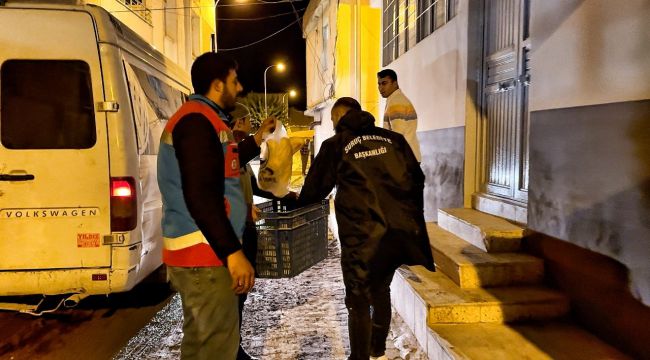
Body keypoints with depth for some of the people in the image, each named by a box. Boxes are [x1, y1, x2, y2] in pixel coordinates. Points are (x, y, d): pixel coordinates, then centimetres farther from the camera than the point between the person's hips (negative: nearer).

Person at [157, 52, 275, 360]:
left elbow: (217, 168, 31)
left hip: (194, 251, 11)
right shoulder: (198, 120, -15)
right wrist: (233, 252, -24)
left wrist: (257, 139, 29)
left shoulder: (195, 117, 18)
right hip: (204, 254, -11)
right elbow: (200, 196, -24)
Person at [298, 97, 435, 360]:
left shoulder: (335, 145, 3)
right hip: (404, 231, 5)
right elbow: (418, 178, 11)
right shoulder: (393, 138, 12)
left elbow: (313, 191, 10)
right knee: (381, 289, 25)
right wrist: (410, 215, 23)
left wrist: (299, 200, 31)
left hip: (364, 237, -5)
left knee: (359, 301, 12)